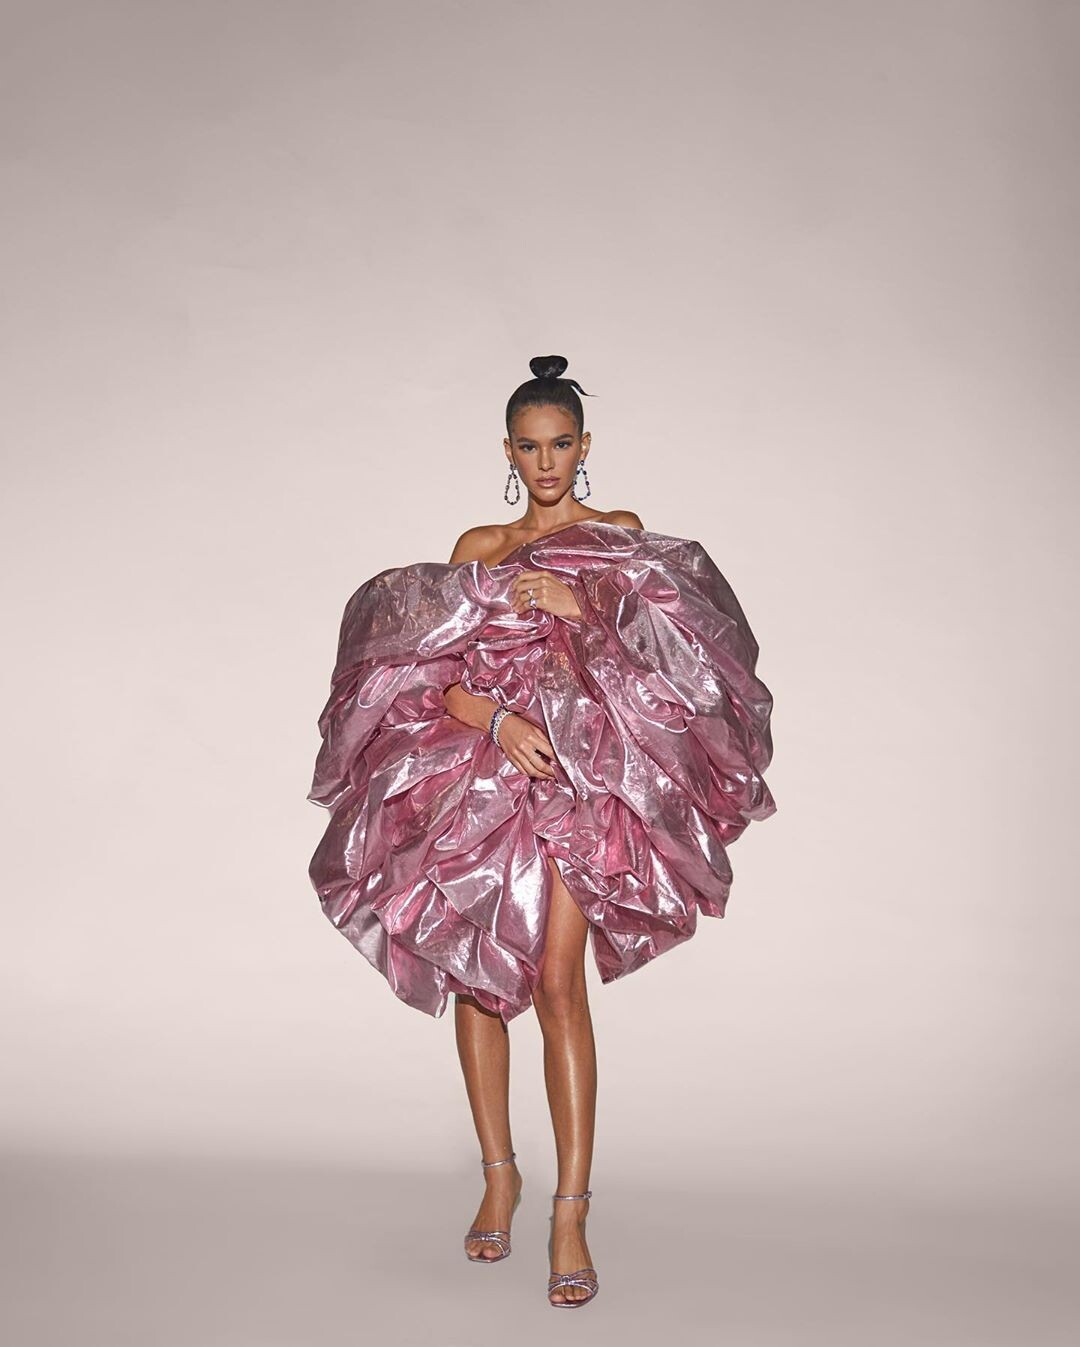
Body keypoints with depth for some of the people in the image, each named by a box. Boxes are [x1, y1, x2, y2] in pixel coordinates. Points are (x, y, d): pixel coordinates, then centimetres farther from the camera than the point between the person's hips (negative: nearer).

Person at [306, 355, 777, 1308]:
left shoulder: (621, 538, 10)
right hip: (475, 770, 4)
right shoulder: (479, 547, 15)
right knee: (473, 970, 5)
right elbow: (434, 666, 3)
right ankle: (498, 1174, 22)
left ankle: (571, 1213, -12)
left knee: (556, 978, -14)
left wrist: (579, 604, -17)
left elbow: (663, 649, -2)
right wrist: (498, 718, -16)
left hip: (579, 774, -3)